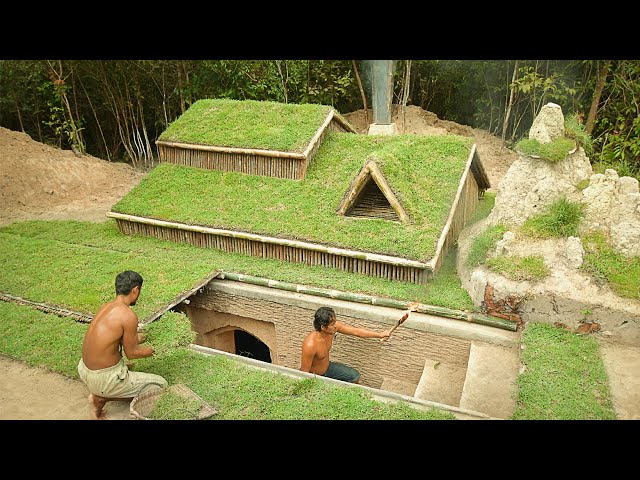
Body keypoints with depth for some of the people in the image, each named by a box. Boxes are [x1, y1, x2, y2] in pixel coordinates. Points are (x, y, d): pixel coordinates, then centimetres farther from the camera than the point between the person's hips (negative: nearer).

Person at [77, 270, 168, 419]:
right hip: (104, 379, -8)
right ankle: (102, 398, 1)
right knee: (160, 384, 3)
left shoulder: (105, 307, 4)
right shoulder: (129, 316, -21)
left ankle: (99, 397, 14)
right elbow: (131, 353, -11)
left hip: (84, 370, 8)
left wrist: (133, 338, 28)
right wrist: (147, 351, 9)